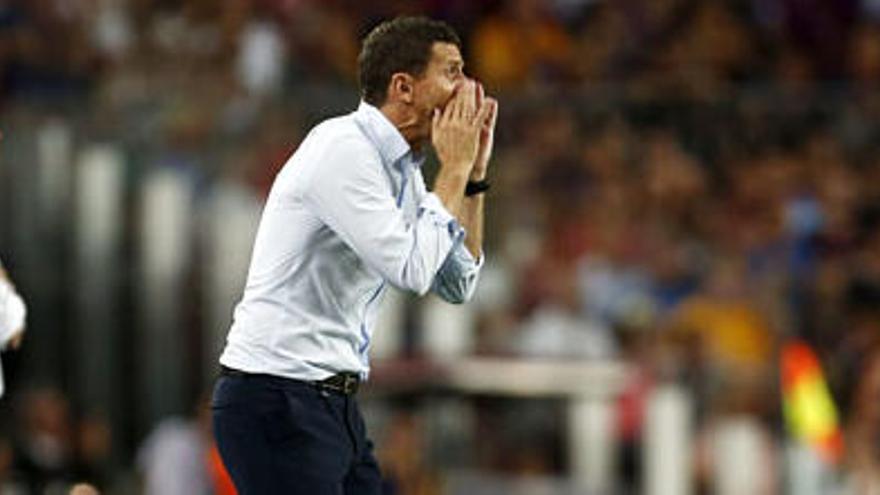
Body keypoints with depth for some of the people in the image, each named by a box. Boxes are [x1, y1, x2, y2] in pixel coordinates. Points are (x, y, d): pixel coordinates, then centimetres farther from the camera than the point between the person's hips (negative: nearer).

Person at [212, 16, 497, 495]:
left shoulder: (401, 167, 12)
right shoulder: (343, 150, -16)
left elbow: (456, 285, 18)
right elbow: (411, 269, -23)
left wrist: (474, 170, 10)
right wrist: (454, 168, -11)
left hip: (333, 403, 10)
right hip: (276, 402, -10)